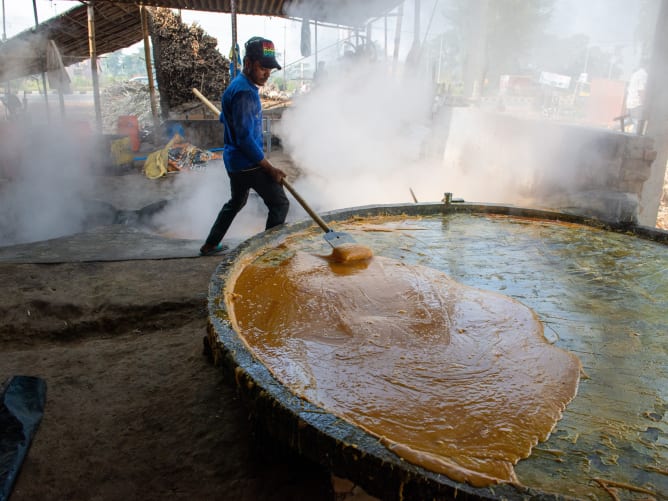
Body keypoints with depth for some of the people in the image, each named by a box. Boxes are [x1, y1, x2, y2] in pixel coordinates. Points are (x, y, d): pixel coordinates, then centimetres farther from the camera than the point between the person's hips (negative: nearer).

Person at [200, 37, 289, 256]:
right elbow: (245, 139, -25)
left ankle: (210, 245, 35)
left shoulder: (239, 85, 11)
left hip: (234, 161, 11)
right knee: (279, 203, -4)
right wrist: (270, 169, -20)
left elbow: (224, 118, 26)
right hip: (248, 164, -10)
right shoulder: (244, 92, -21)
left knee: (236, 202, 26)